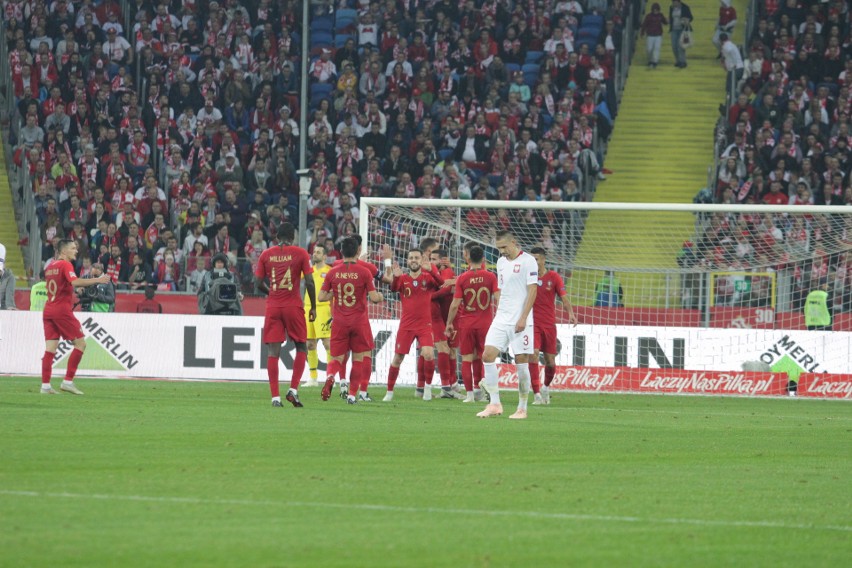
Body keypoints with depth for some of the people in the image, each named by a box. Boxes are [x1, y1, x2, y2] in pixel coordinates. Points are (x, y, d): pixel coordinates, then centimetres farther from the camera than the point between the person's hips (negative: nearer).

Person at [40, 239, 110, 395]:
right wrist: (97, 280, -24)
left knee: (50, 348, 4)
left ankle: (45, 385, -3)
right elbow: (75, 282, -26)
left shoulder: (50, 266, 15)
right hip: (62, 310, -8)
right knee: (80, 343, 1)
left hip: (48, 310, 8)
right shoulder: (65, 265, -9)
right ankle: (68, 382, -4)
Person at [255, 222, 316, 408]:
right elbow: (309, 283, -7)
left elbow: (259, 284, 6)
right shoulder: (300, 254, -2)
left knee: (273, 351, 1)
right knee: (301, 348, 13)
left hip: (273, 307, 2)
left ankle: (275, 396, -5)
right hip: (293, 307, -2)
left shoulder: (266, 255, 4)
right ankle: (293, 390, 0)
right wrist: (313, 307, 4)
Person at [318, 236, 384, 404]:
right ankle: (352, 394, 9)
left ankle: (330, 376, -26)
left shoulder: (333, 272, -1)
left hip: (339, 321, 2)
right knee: (359, 358, 12)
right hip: (359, 320, -2)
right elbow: (374, 297, -10)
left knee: (337, 359, 7)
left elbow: (321, 297, 0)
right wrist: (380, 296, 12)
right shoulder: (364, 272, -7)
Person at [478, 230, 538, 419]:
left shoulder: (528, 261, -7)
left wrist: (523, 318, -16)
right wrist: (499, 311, 14)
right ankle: (495, 404, -2)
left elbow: (532, 290, -11)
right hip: (501, 319, 7)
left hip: (520, 321, -7)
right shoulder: (501, 262, 14)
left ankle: (522, 409, 6)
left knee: (521, 361, -3)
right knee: (488, 356, -6)